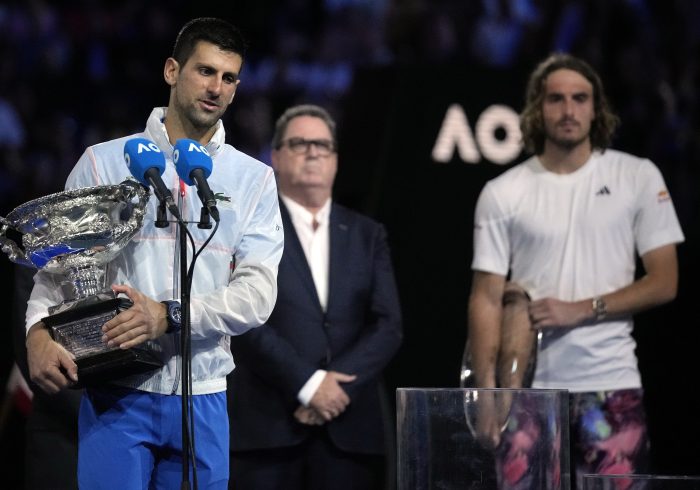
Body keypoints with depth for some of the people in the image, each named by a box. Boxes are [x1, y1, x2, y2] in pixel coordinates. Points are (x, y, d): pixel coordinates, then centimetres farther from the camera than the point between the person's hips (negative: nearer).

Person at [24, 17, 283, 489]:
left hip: (202, 399, 2)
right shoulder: (104, 163, 6)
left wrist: (169, 317, -18)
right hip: (116, 392, -2)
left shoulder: (254, 179, 9)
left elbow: (258, 292, -2)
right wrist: (39, 331, -17)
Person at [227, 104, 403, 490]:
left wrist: (339, 386, -10)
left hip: (349, 428, 3)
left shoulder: (367, 235, 17)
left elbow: (388, 325, 6)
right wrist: (307, 384, -14)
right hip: (268, 425, -3)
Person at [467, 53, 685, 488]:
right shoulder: (503, 194, 4)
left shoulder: (638, 177, 4)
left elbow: (664, 284, 2)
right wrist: (487, 390, -9)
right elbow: (487, 298, 3)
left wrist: (579, 310, -9)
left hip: (611, 385, 0)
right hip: (529, 386, 1)